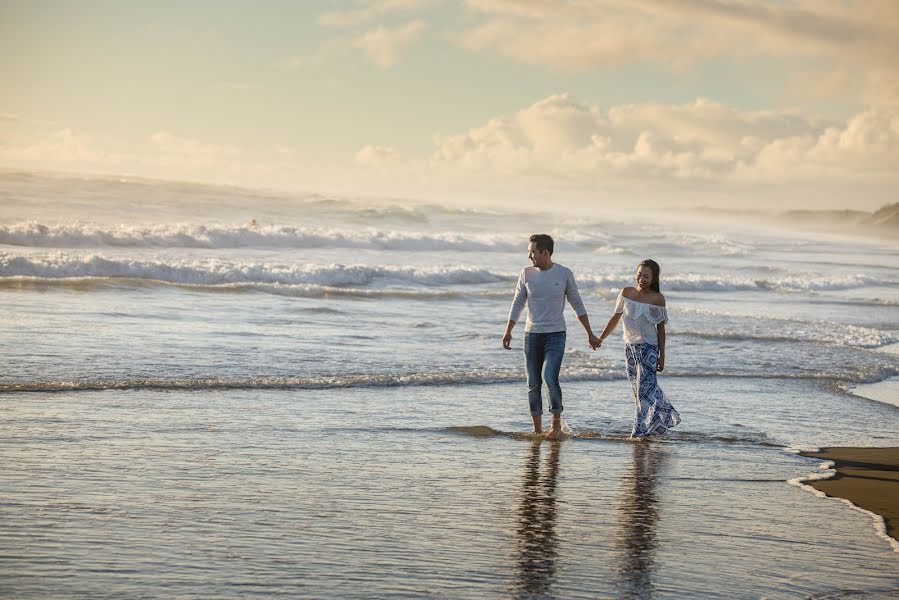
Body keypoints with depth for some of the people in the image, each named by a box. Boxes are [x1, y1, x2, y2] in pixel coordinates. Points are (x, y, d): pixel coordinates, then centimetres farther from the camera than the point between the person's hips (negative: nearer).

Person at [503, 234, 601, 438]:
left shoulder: (564, 274, -3)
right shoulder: (527, 274, 3)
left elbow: (577, 304, 6)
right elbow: (517, 304, 6)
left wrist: (590, 334, 7)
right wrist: (508, 331, -5)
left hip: (555, 335, -3)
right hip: (532, 335, 3)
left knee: (550, 378, -18)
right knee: (533, 384, 4)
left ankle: (556, 423, -1)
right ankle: (537, 430, 12)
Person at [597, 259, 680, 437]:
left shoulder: (657, 299, -6)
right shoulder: (626, 293, 3)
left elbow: (661, 328, -2)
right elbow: (615, 318, 11)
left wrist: (662, 356, -3)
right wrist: (600, 338, 6)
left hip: (648, 347, -5)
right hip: (630, 346, 5)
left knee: (646, 386, -12)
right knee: (637, 387, 10)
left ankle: (642, 429, -8)